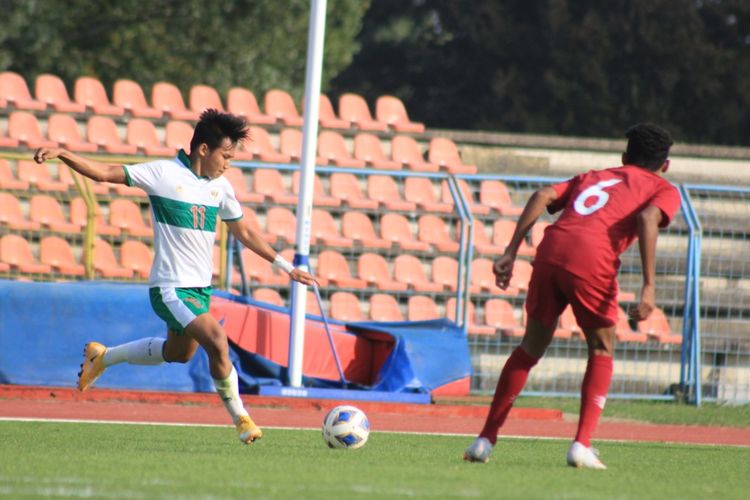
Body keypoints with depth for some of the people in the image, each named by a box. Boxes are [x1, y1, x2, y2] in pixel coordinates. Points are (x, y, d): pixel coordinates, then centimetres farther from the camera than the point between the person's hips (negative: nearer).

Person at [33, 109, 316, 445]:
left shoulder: (220, 187, 8)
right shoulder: (164, 174, -11)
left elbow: (245, 234, 19)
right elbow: (102, 173, -12)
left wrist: (286, 267, 18)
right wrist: (61, 154, -25)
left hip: (199, 288, 8)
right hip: (171, 288, -8)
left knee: (178, 354, 23)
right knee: (217, 341, -24)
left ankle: (102, 357, 43)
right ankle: (240, 417, -8)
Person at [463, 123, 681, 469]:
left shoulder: (593, 177, 34)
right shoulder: (664, 190, 21)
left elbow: (544, 196, 16)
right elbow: (648, 218, -3)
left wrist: (510, 253, 12)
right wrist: (649, 287, -9)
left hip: (551, 248, 4)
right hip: (593, 258, -4)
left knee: (531, 347, 19)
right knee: (601, 352, 17)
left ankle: (485, 440, 17)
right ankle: (582, 445, 4)